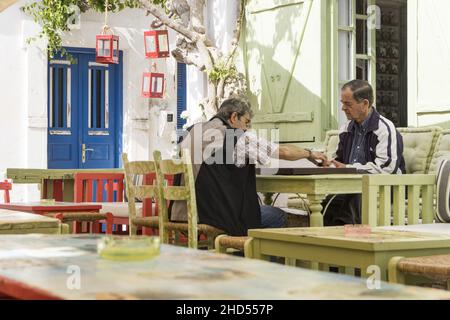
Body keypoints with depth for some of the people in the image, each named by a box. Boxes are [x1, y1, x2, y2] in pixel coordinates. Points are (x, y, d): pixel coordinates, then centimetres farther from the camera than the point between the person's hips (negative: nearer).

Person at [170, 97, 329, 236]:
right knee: (278, 216, 13)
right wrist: (310, 154, 19)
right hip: (216, 217, -7)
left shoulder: (192, 132, 11)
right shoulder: (240, 137, -6)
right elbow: (284, 152, 1)